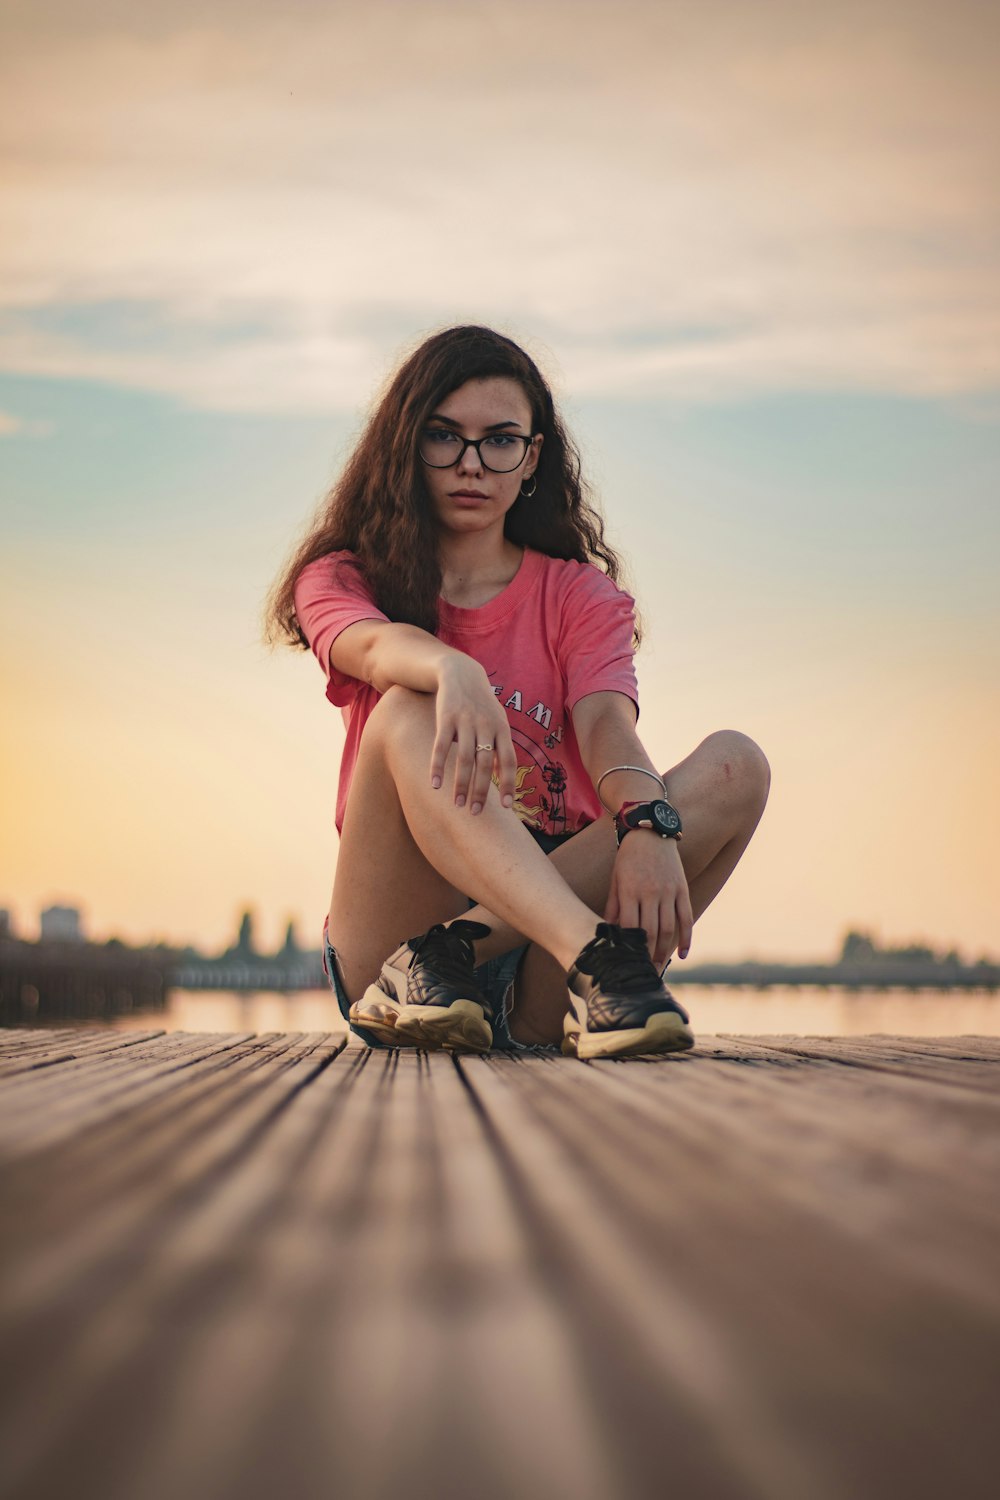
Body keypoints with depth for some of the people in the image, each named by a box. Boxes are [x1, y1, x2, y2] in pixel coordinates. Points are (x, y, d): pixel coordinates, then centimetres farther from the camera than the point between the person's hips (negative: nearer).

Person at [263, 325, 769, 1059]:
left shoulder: (581, 597, 14)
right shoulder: (343, 580, 11)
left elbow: (605, 722, -7)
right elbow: (374, 647, -15)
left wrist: (647, 827, -31)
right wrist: (453, 671, -40)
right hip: (382, 950, -1)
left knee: (734, 766, -18)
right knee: (410, 715, -27)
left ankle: (454, 951, -31)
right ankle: (595, 955, -50)